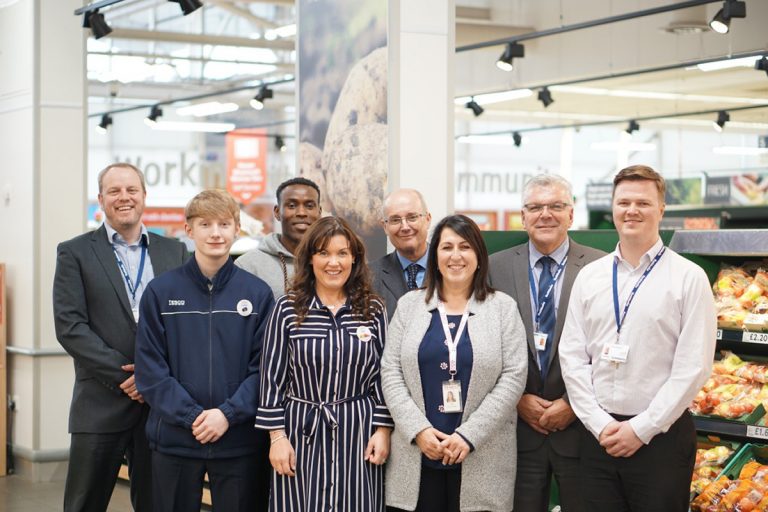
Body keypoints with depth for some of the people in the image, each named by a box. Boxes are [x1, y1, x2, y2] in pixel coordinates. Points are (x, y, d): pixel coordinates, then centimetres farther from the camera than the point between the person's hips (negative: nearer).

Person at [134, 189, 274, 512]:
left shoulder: (257, 293, 2)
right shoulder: (160, 292, 0)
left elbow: (264, 367, -1)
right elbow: (150, 368, -3)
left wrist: (228, 414, -14)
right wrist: (191, 416, -14)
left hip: (239, 441, 0)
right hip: (173, 440, 0)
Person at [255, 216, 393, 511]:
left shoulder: (373, 310, 4)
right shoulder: (288, 309, -1)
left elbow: (382, 375, 6)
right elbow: (273, 377, 0)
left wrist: (383, 430, 1)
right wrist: (277, 436, -4)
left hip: (358, 433, 1)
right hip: (303, 433, -1)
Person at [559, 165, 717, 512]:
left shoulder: (689, 278, -3)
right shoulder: (589, 276, 7)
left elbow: (693, 367, -9)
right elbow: (572, 356, 5)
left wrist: (641, 429, -11)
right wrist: (600, 424, -5)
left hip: (661, 436, -3)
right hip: (598, 435, 3)